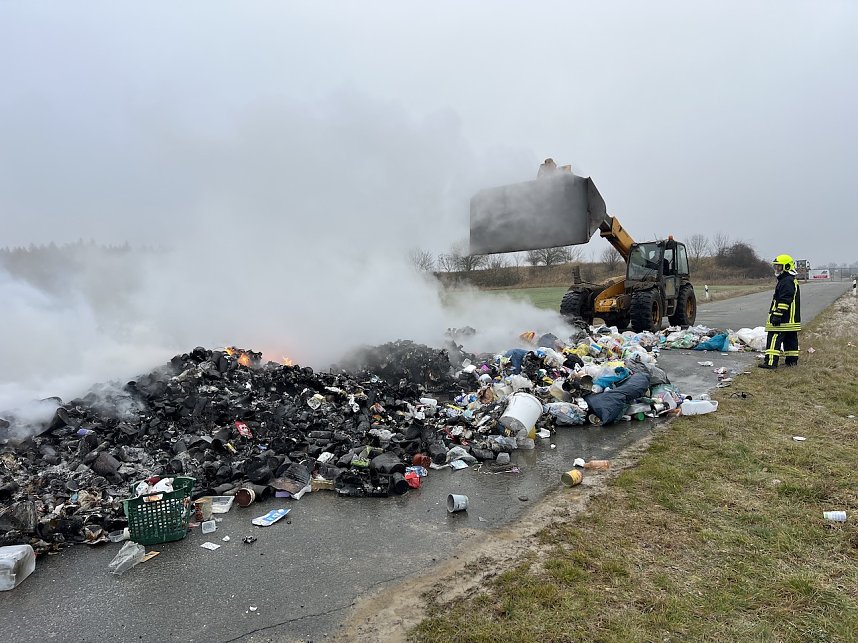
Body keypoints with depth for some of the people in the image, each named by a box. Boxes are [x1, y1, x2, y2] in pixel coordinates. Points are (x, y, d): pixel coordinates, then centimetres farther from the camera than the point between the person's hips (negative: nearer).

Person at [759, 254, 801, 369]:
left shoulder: (787, 282, -16)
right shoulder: (792, 281, 20)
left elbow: (784, 301, -22)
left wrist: (777, 315, -22)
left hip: (783, 320, -11)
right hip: (791, 319, 11)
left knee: (774, 339, -12)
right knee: (791, 339, 15)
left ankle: (771, 361, -15)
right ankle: (792, 360, 22)